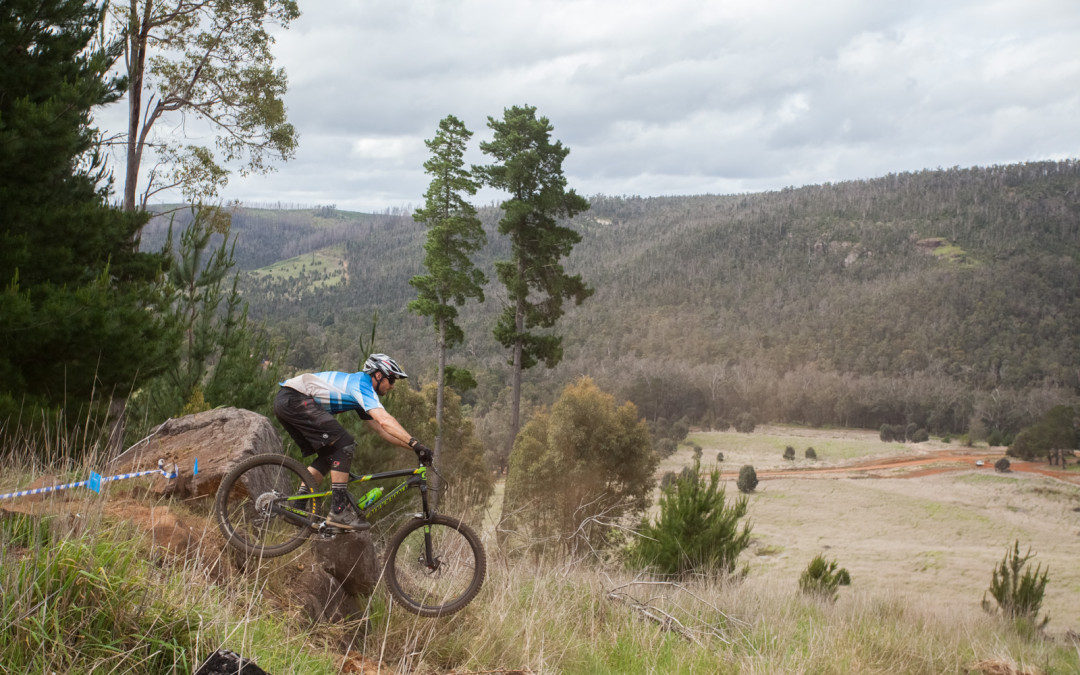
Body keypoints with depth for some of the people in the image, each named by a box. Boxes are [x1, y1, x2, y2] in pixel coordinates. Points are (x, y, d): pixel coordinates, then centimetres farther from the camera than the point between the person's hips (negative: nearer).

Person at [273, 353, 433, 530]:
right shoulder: (362, 384, -8)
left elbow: (381, 429, 22)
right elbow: (385, 421, -23)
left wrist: (415, 447, 14)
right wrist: (415, 444, -28)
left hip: (284, 402, 11)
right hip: (295, 399, -11)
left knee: (329, 455, 14)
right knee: (345, 444, -14)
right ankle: (339, 511, -14)